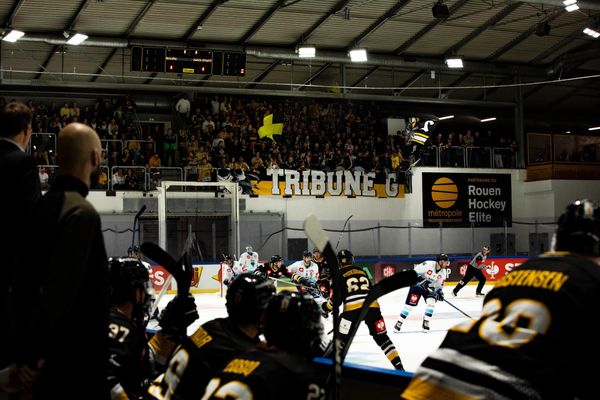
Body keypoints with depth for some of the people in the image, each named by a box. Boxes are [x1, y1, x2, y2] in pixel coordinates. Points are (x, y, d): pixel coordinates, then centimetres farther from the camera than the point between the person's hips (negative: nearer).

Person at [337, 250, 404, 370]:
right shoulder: (362, 271, 24)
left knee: (342, 338, 12)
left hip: (353, 308, -4)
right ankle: (399, 366, 5)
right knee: (381, 337, 13)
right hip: (372, 305, 4)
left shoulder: (340, 274, 8)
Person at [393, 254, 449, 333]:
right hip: (417, 285, -5)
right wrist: (421, 279, -32)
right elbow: (415, 272, -23)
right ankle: (399, 323, 0)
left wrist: (440, 293, -9)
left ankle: (426, 323, -8)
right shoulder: (428, 264, -25)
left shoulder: (443, 272, -5)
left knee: (431, 302, -19)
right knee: (410, 304, -10)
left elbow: (439, 285, 6)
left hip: (430, 288, 5)